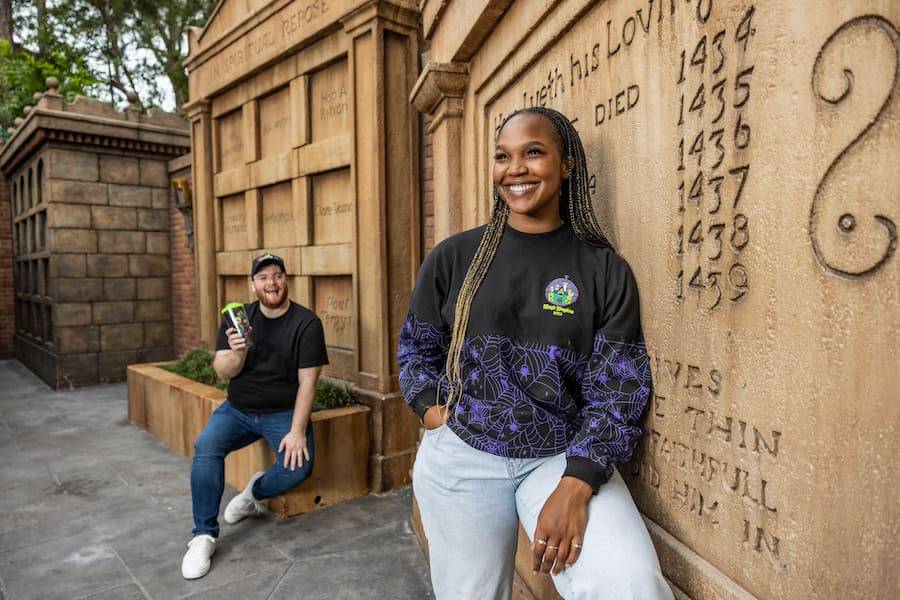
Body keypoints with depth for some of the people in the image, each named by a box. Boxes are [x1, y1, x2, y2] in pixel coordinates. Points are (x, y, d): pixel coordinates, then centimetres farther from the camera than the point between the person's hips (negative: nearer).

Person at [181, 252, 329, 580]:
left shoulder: (306, 323, -10)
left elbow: (307, 381, -12)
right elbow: (223, 373, -5)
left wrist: (297, 431, -19)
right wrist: (237, 353, -27)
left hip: (284, 412, -2)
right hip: (238, 409, 2)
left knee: (298, 465, -24)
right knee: (205, 446, -23)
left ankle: (254, 492, 10)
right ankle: (204, 535, -9)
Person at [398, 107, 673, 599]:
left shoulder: (605, 270, -3)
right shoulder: (454, 257, 0)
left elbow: (619, 391, -5)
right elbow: (415, 347, 11)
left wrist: (575, 485, -16)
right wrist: (433, 410, -6)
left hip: (565, 458, -1)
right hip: (461, 458, 1)